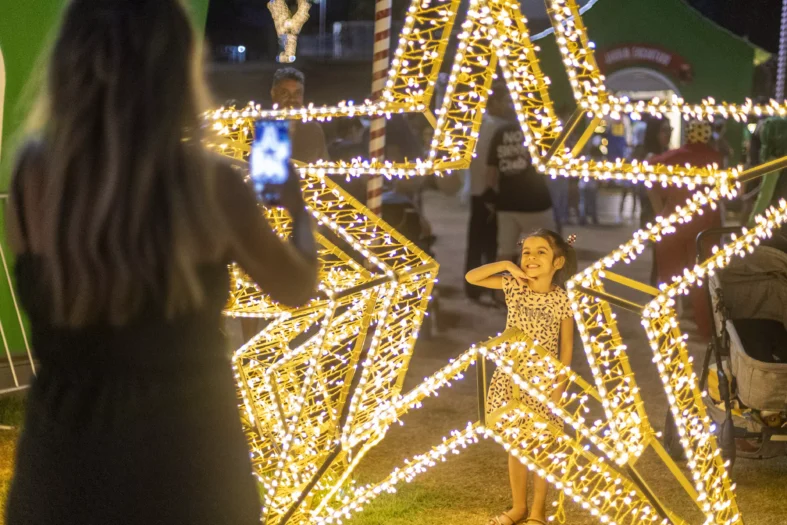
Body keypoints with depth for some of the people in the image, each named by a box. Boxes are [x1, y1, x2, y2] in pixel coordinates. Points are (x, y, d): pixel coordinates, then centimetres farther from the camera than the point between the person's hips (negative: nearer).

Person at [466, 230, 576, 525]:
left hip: (543, 382, -3)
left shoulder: (561, 300, -11)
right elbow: (471, 277, -3)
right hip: (510, 378, 3)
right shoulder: (514, 286, -3)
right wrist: (506, 265, -12)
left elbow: (566, 346, -5)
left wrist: (559, 387, -7)